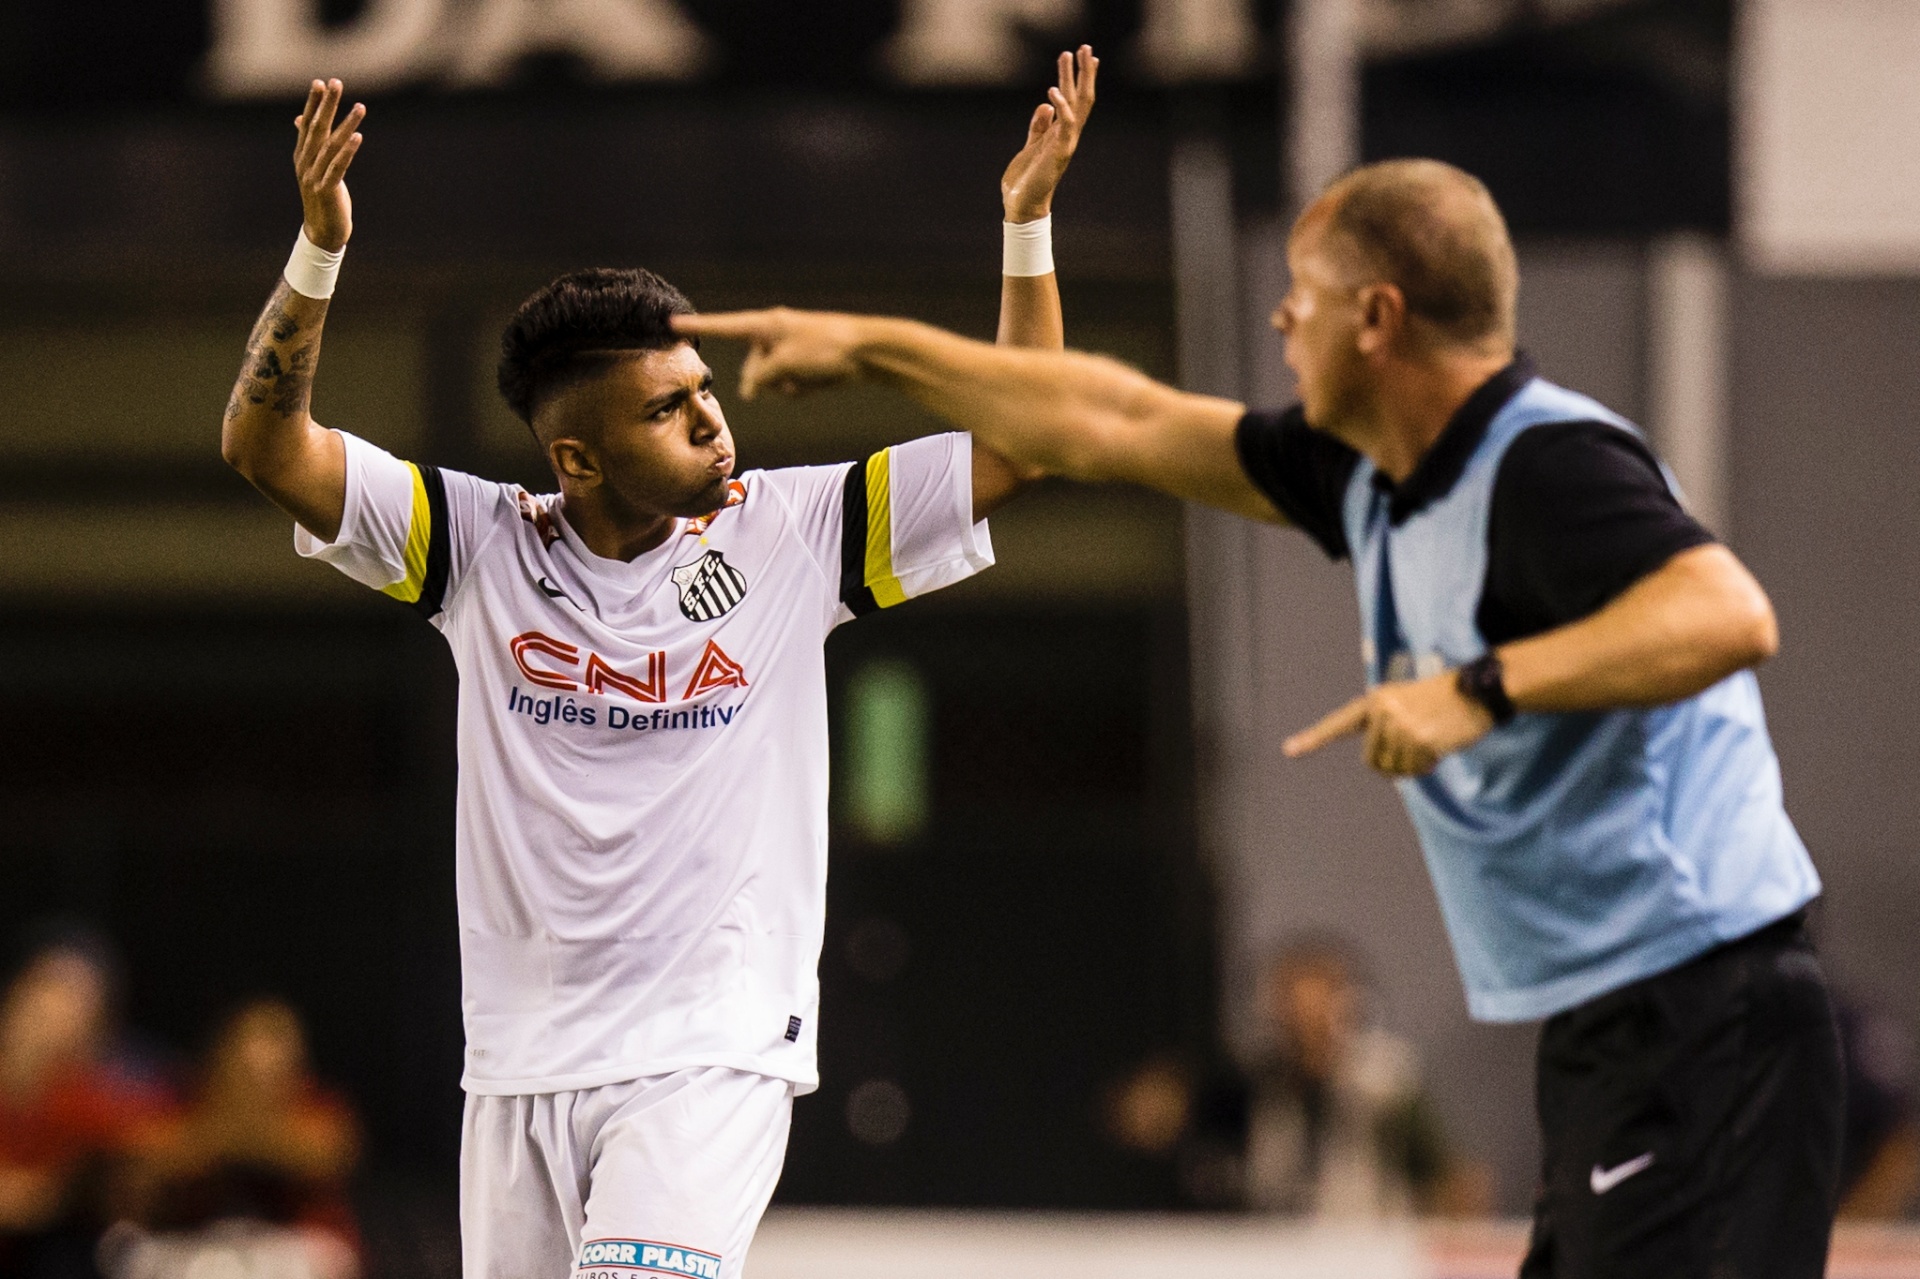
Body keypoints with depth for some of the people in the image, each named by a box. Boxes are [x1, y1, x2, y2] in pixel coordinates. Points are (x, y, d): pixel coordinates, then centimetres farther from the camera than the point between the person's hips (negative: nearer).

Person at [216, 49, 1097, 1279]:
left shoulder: (790, 534, 0)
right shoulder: (485, 547, 0)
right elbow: (266, 443, -6)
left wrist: (1028, 221, -9)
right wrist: (318, 254, -20)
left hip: (712, 1051, -3)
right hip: (522, 1064, 3)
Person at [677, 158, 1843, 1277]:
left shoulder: (1548, 464, -15)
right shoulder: (1368, 475, 14)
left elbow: (1730, 614, -32)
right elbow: (1118, 425, 24)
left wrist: (1483, 690, -35)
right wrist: (864, 346, 29)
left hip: (1698, 1024, -10)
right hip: (1612, 1032, 10)